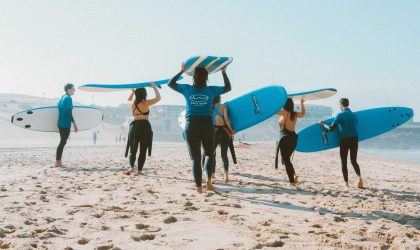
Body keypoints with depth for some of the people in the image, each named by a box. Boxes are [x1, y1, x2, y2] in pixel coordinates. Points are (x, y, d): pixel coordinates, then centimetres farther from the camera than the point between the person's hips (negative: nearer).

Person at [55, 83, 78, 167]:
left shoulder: (62, 97, 15)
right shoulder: (68, 98, -11)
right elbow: (69, 112, -19)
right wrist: (74, 123, -17)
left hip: (60, 123, 9)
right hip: (65, 124, -9)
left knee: (62, 142, 13)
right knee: (63, 142, -6)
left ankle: (58, 162, 15)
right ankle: (58, 162, -6)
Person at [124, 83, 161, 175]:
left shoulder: (132, 104, 7)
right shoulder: (145, 103, -9)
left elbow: (128, 100, 33)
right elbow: (158, 98, -6)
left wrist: (133, 92, 33)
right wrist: (154, 87, 4)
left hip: (134, 126, 5)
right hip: (144, 127, -5)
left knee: (133, 150, 10)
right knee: (143, 151, 3)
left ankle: (131, 167, -11)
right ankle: (139, 170, 1)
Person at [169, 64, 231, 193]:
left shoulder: (187, 89, 2)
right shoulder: (211, 90, 1)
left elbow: (171, 83, 18)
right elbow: (228, 87, 17)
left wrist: (181, 71, 25)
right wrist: (224, 72, 24)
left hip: (191, 126, 0)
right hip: (207, 125, 0)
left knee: (195, 157, 5)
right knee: (209, 154, 19)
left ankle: (198, 186, 2)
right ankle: (208, 180, 3)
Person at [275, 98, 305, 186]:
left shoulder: (285, 112, -10)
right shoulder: (295, 114, 10)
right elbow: (303, 113, 32)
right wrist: (301, 102, 40)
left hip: (285, 138, -7)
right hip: (293, 138, 7)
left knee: (286, 160, -1)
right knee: (287, 159, 20)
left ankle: (292, 180, -8)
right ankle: (294, 175, 2)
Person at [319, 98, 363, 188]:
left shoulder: (340, 115, -6)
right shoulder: (354, 115, 11)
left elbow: (331, 128, -8)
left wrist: (323, 124, 10)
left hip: (344, 140, -4)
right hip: (354, 139, 4)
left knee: (344, 162, 6)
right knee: (354, 161, 13)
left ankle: (346, 183, 4)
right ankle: (359, 177, -12)